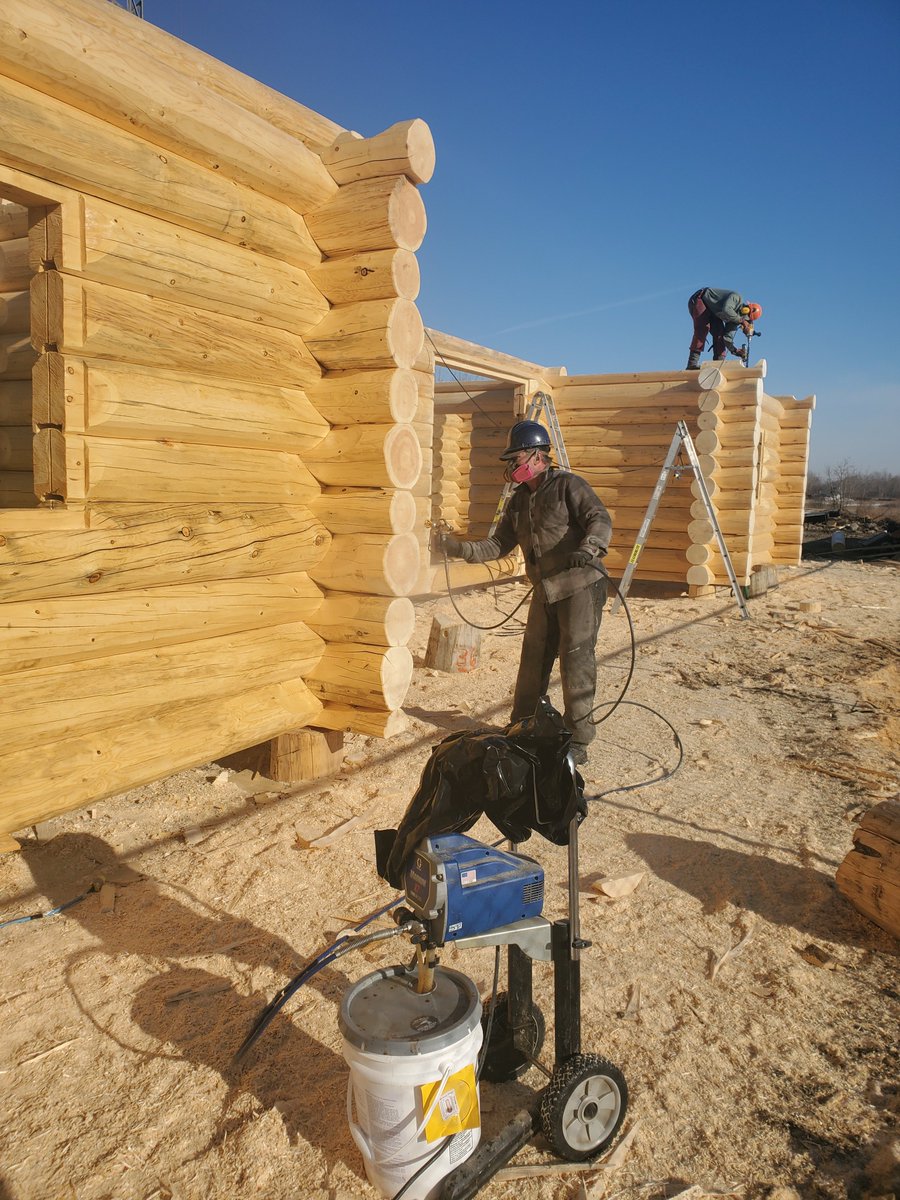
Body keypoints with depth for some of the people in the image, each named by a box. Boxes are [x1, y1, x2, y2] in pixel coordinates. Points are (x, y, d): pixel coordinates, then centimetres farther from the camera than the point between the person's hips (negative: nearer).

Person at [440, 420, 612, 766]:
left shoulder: (568, 485, -10)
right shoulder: (519, 500, 13)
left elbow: (600, 519, -21)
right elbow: (499, 544, 12)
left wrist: (589, 547, -42)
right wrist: (462, 549, -2)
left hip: (580, 587, -7)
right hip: (545, 592, 7)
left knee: (575, 662, -5)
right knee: (533, 660, 12)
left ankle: (577, 740, 6)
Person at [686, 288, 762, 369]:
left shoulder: (735, 318, -4)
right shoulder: (736, 298, -25)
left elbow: (727, 337, -6)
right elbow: (726, 309, -45)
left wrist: (735, 351, -19)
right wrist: (740, 320, -37)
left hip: (711, 311, 8)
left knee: (719, 332, -5)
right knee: (703, 329, -23)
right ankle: (692, 364, -29)